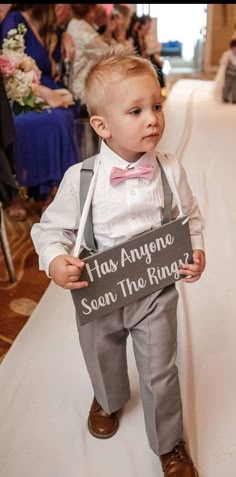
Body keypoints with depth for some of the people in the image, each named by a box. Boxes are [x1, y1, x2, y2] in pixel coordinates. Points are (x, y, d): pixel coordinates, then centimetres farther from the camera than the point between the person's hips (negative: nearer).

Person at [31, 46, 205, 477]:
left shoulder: (170, 171, -13)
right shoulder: (80, 179, -19)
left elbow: (191, 219, 2)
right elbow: (52, 228, -8)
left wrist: (196, 252, -14)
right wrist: (55, 262, -26)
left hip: (156, 293, 0)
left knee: (160, 373, 14)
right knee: (102, 360, 27)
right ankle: (108, 401, 65)